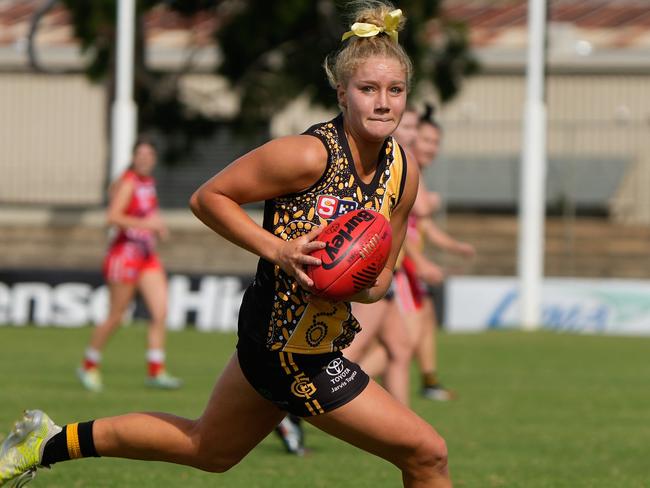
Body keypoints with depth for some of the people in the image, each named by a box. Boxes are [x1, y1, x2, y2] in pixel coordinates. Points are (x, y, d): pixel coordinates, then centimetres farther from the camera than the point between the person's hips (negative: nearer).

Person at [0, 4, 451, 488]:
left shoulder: (403, 172, 0)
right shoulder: (310, 155, -21)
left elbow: (380, 276, 10)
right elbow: (209, 197, -13)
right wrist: (278, 250, -24)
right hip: (294, 350, -8)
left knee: (208, 448, 26)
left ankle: (52, 442, 38)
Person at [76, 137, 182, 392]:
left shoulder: (148, 181, 11)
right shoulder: (129, 182, -14)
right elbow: (113, 216, -22)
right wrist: (145, 223, -29)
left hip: (147, 255, 8)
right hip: (125, 253, -8)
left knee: (160, 312, -3)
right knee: (115, 317, 0)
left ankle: (156, 371, 0)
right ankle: (89, 366, 17)